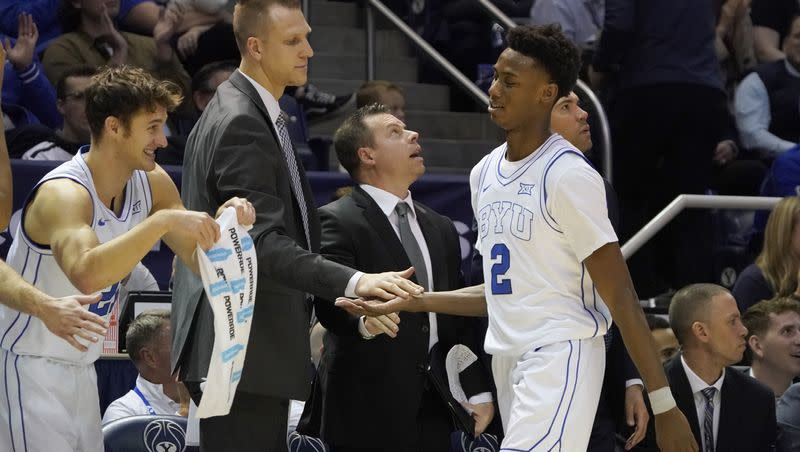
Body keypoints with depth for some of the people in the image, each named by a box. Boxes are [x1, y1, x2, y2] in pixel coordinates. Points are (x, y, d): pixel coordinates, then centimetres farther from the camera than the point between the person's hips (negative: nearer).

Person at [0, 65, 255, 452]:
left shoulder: (151, 183, 1)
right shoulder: (64, 194, -24)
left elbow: (198, 258, 9)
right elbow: (86, 275, -42)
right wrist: (163, 221, -45)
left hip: (80, 369, 8)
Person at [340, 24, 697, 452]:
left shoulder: (568, 175, -12)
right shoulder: (485, 173, 13)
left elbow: (620, 297, -13)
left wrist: (663, 404, -16)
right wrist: (408, 302, 17)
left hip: (561, 356, -8)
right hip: (508, 360, 8)